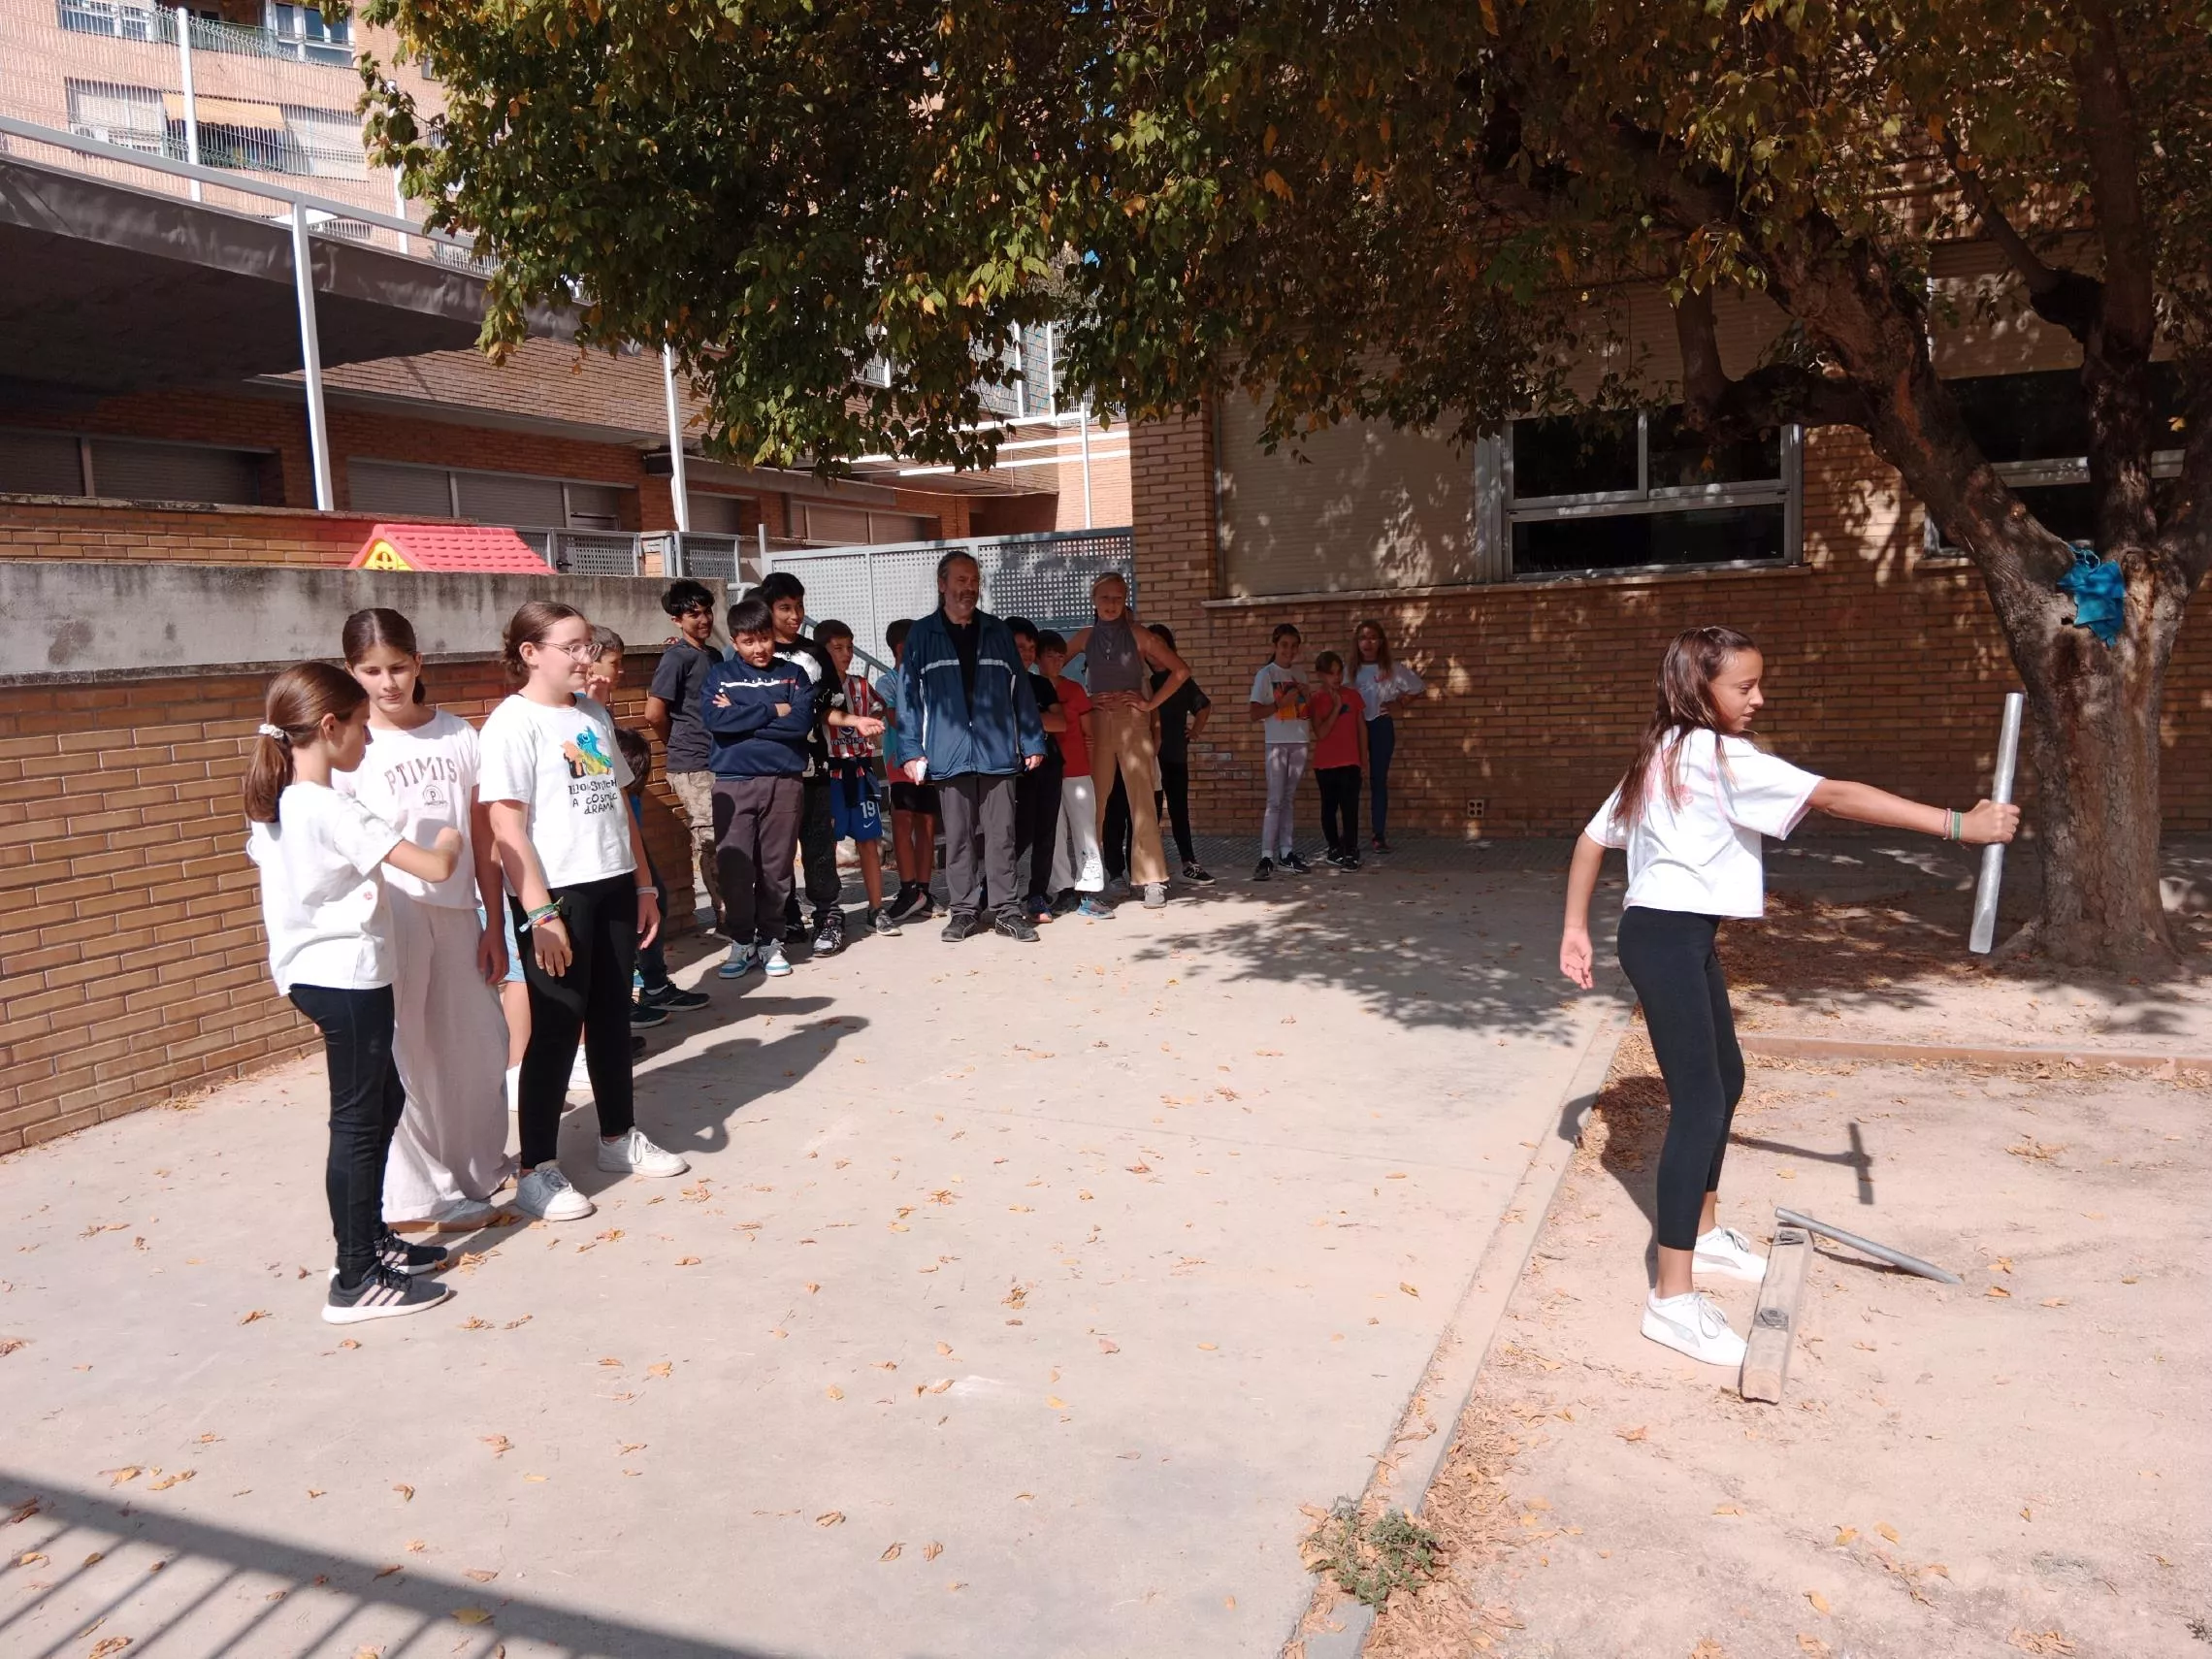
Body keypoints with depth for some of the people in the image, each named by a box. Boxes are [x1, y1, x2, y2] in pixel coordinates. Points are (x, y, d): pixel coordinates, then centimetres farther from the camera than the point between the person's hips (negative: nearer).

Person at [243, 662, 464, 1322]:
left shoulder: (274, 808, 5)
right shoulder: (335, 812, -21)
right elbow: (437, 869, -24)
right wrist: (448, 841, -1)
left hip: (312, 973, 10)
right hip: (349, 978, -10)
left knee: (385, 1098, 20)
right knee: (358, 1120, -1)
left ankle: (371, 1237, 30)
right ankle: (356, 1280, 7)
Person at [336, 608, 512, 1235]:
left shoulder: (457, 734, 7)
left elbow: (482, 838, 8)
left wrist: (494, 924, 7)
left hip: (456, 908, 4)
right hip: (387, 911, -4)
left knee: (477, 1040, 12)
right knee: (403, 1049, 0)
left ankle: (478, 1165, 33)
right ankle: (416, 1194, 13)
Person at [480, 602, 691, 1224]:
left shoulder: (594, 715, 12)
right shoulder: (513, 723, -10)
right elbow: (506, 826, -15)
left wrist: (643, 884, 15)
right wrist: (540, 914, -19)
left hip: (613, 886, 7)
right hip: (555, 894, -7)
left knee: (613, 1015, 16)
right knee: (557, 1026, -1)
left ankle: (619, 1137, 32)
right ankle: (537, 1171, 10)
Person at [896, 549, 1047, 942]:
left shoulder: (996, 631, 11)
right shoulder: (922, 635, 5)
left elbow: (1020, 689, 10)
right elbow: (909, 695, 1)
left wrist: (1033, 742, 5)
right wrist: (913, 751, -6)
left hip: (998, 751, 1)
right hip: (949, 754, -1)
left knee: (1001, 836, 3)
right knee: (957, 837, 5)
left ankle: (1008, 910, 10)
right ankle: (962, 910, 14)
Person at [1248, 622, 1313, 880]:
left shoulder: (1298, 673, 12)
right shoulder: (1265, 674, -4)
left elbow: (1305, 707, 16)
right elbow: (1255, 713, -8)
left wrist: (1313, 736, 5)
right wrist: (1282, 703, -18)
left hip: (1300, 742, 5)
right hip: (1277, 743, -5)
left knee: (1290, 799, 8)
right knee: (1275, 801, -10)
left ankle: (1287, 852, 11)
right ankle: (1266, 857, -10)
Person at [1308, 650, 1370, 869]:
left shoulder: (1352, 695, 3)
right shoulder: (1316, 700, -4)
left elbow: (1362, 727, 10)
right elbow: (1321, 733, -13)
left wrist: (1363, 756, 8)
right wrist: (1336, 707, -17)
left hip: (1350, 762, 0)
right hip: (1325, 764, 0)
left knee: (1350, 808, -7)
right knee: (1329, 807, 11)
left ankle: (1351, 853, -5)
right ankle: (1334, 849, 24)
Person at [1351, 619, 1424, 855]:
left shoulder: (1392, 668, 0)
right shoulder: (1350, 668, 2)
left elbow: (1417, 687, 10)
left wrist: (1399, 704, 3)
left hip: (1381, 727, 0)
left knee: (1379, 780, 4)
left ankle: (1380, 836, 7)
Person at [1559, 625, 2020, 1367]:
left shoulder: (1663, 755, 13)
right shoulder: (1718, 754, -16)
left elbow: (1593, 837, 16)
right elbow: (1834, 796, -22)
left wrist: (1575, 928, 17)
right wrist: (1956, 825, -22)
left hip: (1682, 936, 11)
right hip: (1666, 939, -11)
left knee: (1724, 1080, 21)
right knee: (1699, 1101, -11)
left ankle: (1705, 1232, 37)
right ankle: (1673, 1299, -8)